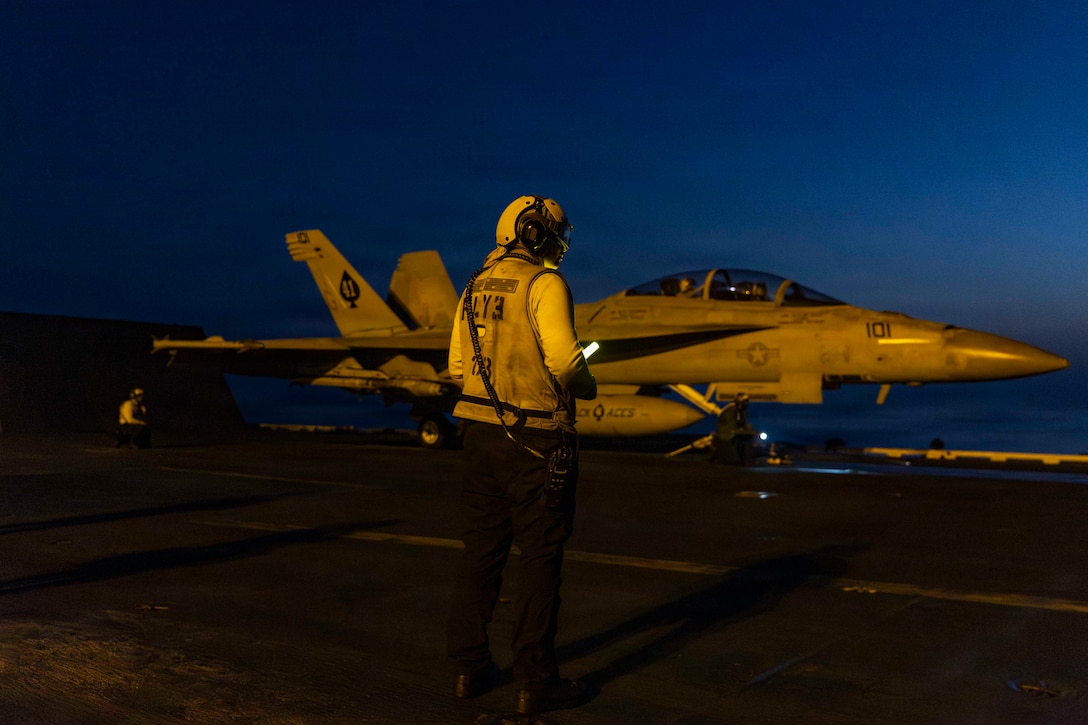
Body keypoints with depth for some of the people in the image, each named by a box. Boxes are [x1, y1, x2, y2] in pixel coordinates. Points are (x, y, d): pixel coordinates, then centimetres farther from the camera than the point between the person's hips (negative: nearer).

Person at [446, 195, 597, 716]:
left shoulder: (476, 286, 13)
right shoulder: (544, 283, -10)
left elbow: (457, 365, 14)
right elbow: (564, 358, -19)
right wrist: (586, 386, 0)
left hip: (480, 431, 7)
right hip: (535, 437, -7)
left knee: (481, 550, 14)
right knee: (540, 556, 1)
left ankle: (469, 667, 22)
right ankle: (536, 682, 7)